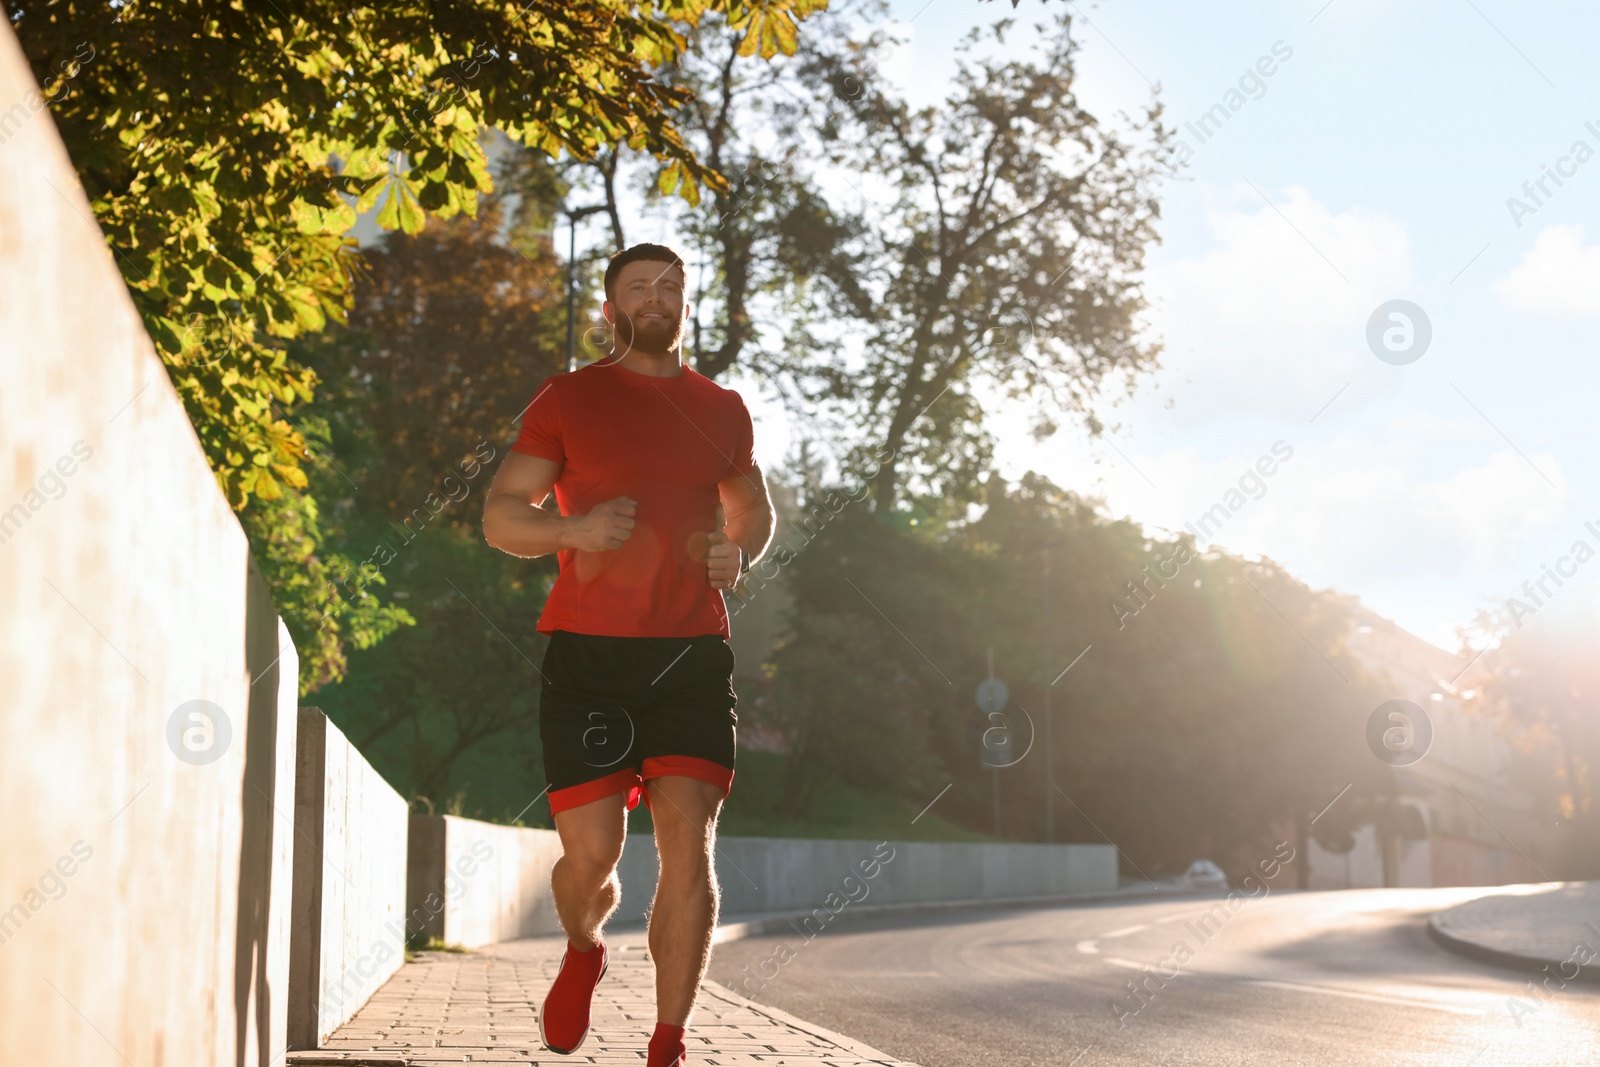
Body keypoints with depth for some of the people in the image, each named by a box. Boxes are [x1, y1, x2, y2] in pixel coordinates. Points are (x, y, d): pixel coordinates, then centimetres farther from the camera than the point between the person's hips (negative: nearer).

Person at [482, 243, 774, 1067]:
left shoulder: (722, 410, 15)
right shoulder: (567, 400, 6)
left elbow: (754, 508, 29)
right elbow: (499, 518, 5)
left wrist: (739, 550, 5)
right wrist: (576, 529, -15)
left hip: (691, 653, 2)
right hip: (586, 652, -2)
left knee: (688, 838, -11)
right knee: (591, 852, -5)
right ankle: (583, 951, 32)